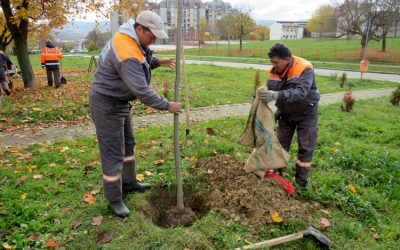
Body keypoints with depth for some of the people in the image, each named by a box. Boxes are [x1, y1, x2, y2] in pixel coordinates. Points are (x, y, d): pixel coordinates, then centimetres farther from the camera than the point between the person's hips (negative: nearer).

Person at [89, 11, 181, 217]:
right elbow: (142, 91, -29)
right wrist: (167, 106, -19)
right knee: (113, 153, -1)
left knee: (128, 144, 20)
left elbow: (139, 65, 19)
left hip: (119, 102, 10)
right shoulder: (127, 54, -29)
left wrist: (157, 62, 3)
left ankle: (129, 183, 38)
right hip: (107, 106, -10)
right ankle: (114, 200, 14)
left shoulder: (129, 38, 2)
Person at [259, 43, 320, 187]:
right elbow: (270, 90, -10)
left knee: (306, 147, 2)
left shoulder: (305, 69, -29)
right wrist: (260, 96, -32)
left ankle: (301, 180, 14)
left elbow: (301, 92, -43)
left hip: (306, 113, -4)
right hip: (286, 112, 5)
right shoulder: (273, 71, -13)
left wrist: (277, 95, -55)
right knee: (281, 143, 12)